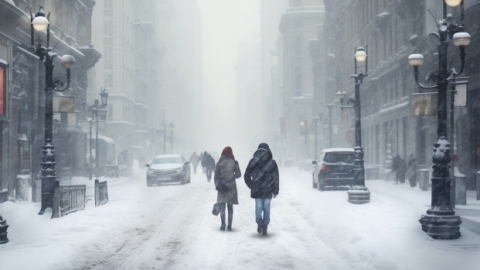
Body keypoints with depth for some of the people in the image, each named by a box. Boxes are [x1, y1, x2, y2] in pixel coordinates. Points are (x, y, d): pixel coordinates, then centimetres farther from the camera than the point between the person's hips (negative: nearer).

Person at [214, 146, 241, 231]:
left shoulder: (219, 163, -4)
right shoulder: (234, 163, -4)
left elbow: (216, 176, -2)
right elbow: (238, 174, -1)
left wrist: (217, 185, 9)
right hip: (231, 187, 1)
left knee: (222, 206, 6)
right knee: (230, 207, 7)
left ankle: (223, 225, -2)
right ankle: (229, 226, 6)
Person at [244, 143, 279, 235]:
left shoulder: (253, 162, -1)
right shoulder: (272, 162, -3)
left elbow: (246, 176, 2)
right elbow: (276, 177, -2)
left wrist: (252, 186, 15)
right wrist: (275, 190, 4)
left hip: (257, 190, 0)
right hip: (268, 190, 0)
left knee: (258, 206, 9)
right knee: (266, 207, 8)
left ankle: (259, 221, -14)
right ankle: (265, 227, 7)